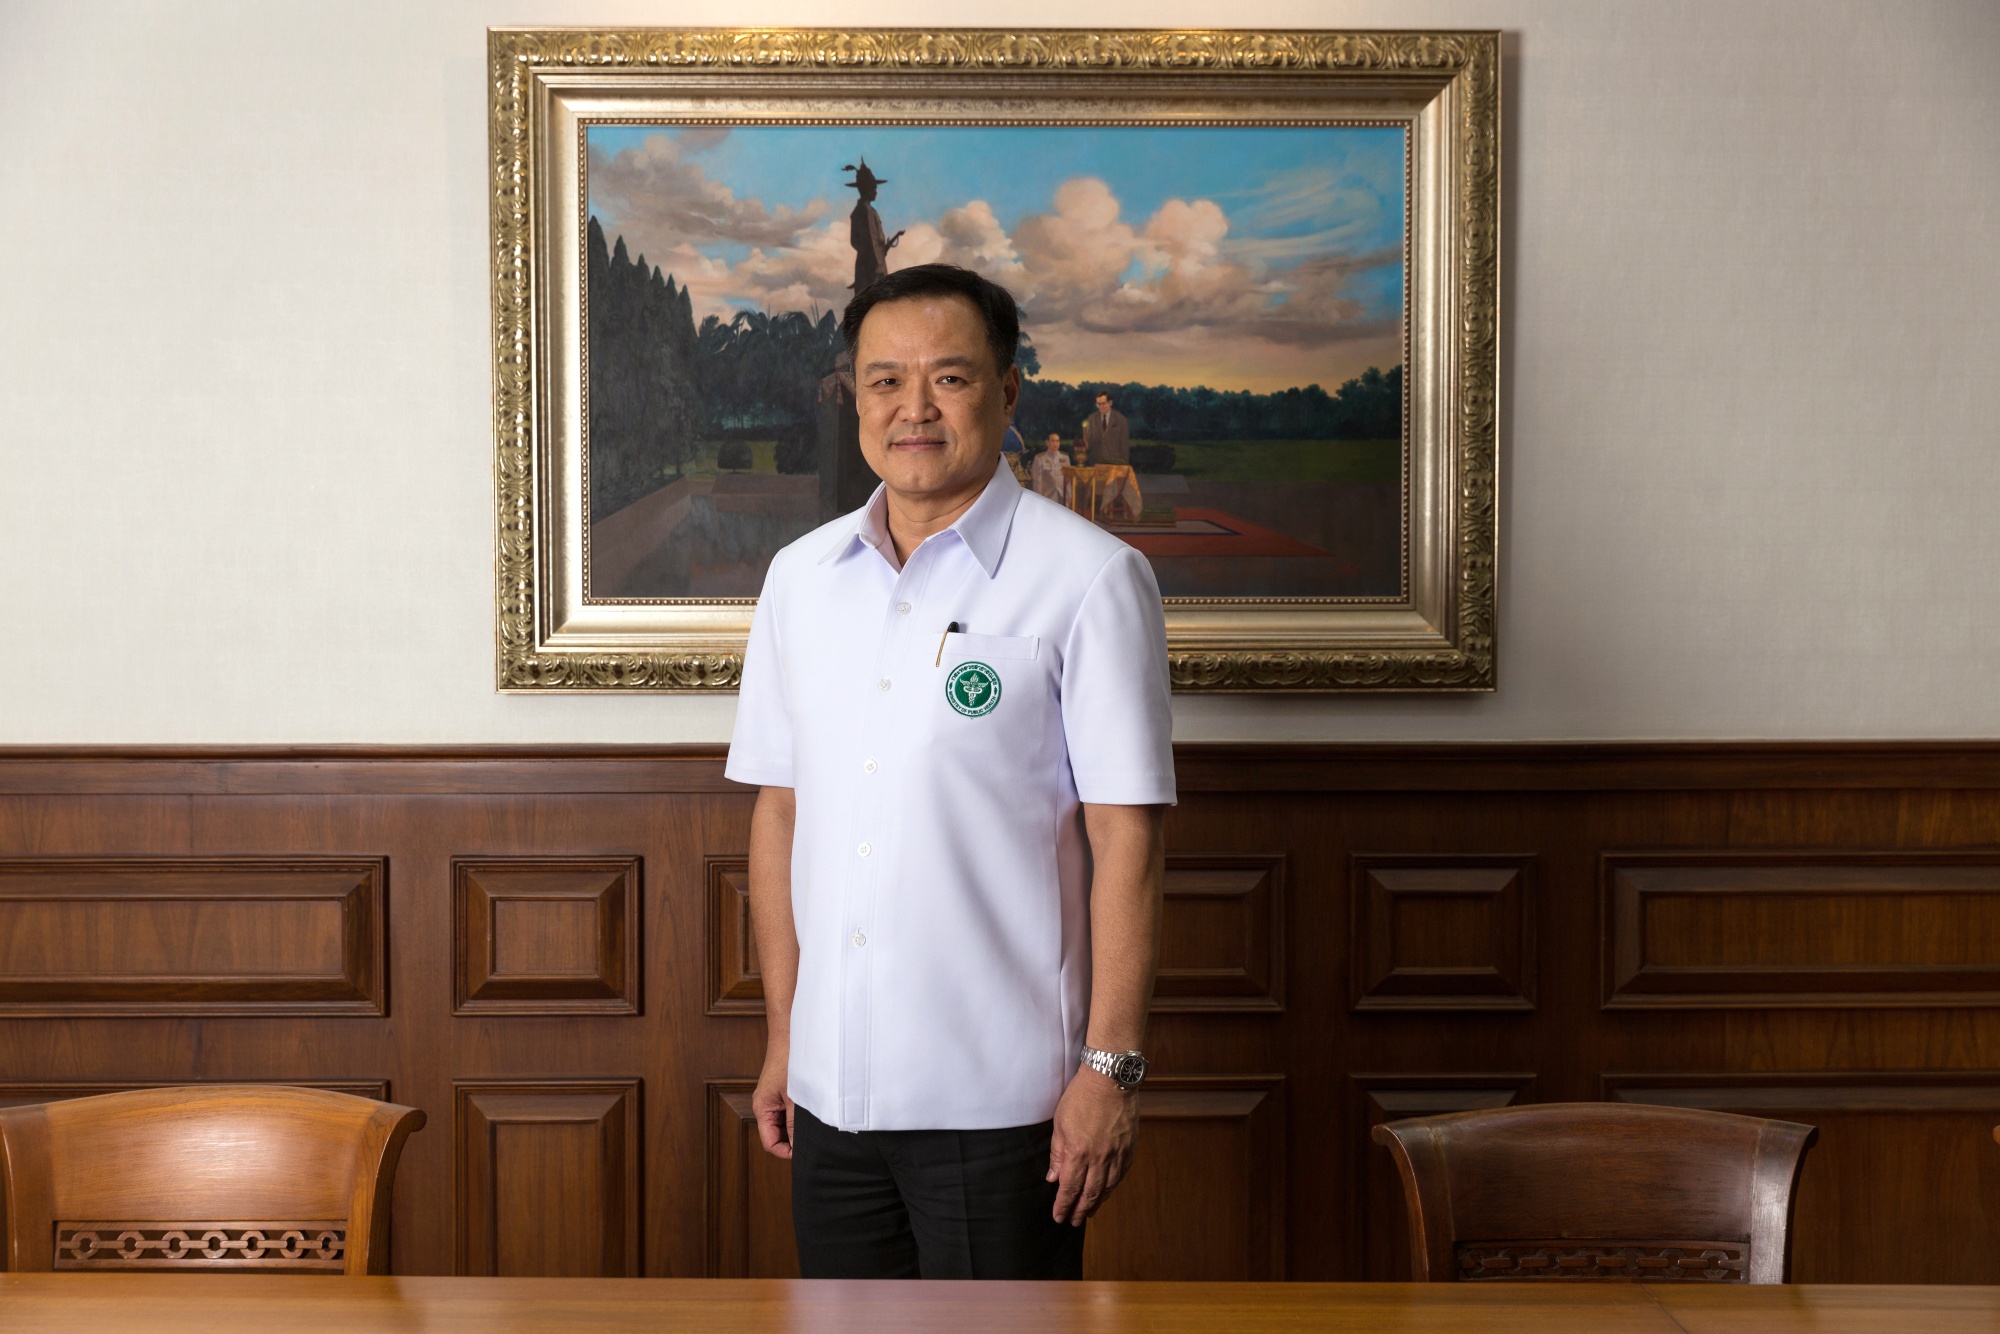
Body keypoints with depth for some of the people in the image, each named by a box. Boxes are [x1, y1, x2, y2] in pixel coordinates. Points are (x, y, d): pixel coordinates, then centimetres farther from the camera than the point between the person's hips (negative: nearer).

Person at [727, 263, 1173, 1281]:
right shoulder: (800, 578, 8)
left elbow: (1126, 835, -10)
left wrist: (1110, 1064, -13)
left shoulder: (1088, 580, -7)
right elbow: (780, 811, 13)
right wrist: (780, 1036, 12)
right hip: (834, 1085, 5)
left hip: (998, 1094, -5)